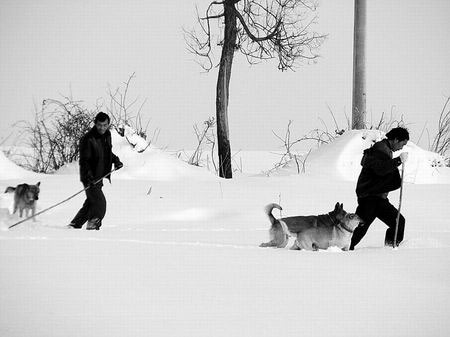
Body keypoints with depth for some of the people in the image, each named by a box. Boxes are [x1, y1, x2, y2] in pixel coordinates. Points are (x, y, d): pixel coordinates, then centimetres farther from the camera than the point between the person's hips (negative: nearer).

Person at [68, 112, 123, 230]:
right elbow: (84, 160, -20)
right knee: (100, 203, -14)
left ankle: (75, 224, 22)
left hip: (99, 177, 8)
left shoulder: (107, 135, 7)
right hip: (90, 179, -8)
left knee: (91, 203, 13)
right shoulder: (88, 139, -18)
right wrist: (88, 176, -31)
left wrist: (116, 160, 10)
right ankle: (92, 224, -3)